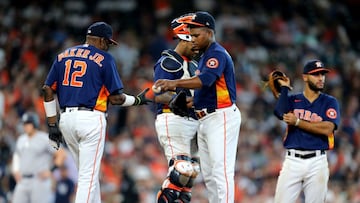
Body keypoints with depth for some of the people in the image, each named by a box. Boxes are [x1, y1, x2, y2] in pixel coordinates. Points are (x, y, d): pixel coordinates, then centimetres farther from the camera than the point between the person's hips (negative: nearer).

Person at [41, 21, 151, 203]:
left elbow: (48, 90, 7)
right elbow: (115, 98, -4)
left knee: (87, 172, 20)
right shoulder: (104, 59, -2)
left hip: (66, 119, 6)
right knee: (89, 175, -5)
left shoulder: (63, 56, 13)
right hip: (91, 119, -6)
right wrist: (137, 100, 14)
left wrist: (52, 124, 9)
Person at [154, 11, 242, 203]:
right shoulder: (204, 56, 19)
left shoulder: (217, 54, -13)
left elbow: (205, 80, -31)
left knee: (221, 170, -15)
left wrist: (175, 83, -42)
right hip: (206, 120, 11)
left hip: (221, 117, -11)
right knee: (208, 173, 12)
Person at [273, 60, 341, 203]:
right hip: (292, 160, 1)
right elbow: (281, 113, -11)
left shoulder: (330, 102, 7)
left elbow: (327, 129, -9)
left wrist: (297, 122, -9)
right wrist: (284, 88, -2)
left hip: (317, 162, -1)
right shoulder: (292, 100, 11)